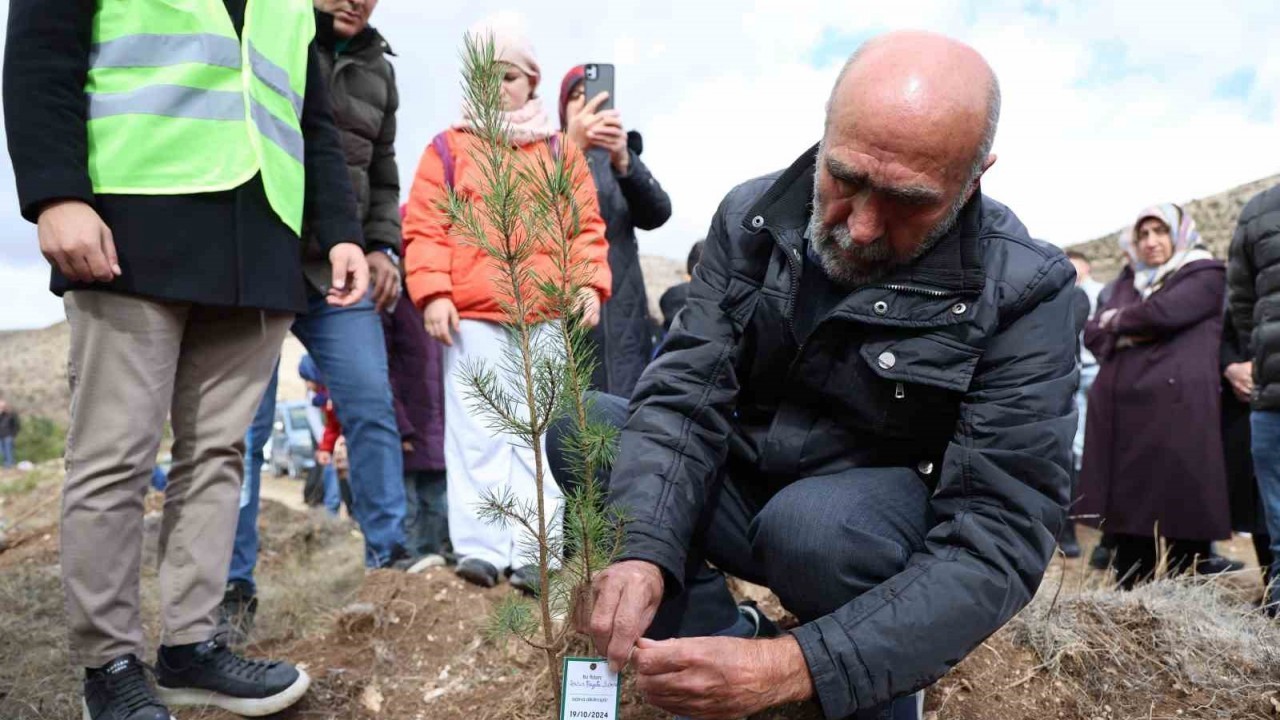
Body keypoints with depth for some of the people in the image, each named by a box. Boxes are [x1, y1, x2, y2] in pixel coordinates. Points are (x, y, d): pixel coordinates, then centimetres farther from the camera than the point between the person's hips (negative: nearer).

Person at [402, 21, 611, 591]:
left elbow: (585, 224, 11)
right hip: (471, 315, -1)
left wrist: (589, 283, -2)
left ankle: (532, 550, 10)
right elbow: (423, 227, 3)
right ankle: (480, 547, 7)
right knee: (476, 432, 1)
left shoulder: (561, 151, 13)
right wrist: (433, 291, -9)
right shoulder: (448, 149, 9)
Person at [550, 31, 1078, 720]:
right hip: (744, 495, 4)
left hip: (898, 529, -3)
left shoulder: (1021, 293, -21)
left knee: (811, 523, -36)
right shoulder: (750, 218, -10)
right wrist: (645, 551, -35)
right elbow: (686, 397, -14)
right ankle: (722, 640, -9)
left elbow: (999, 541, -26)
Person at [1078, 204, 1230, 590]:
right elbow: (1092, 332, 15)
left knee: (1179, 524, -6)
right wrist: (1128, 333, -4)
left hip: (1174, 412, -6)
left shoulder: (1205, 275, 7)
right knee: (1128, 520, 8)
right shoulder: (1130, 279, 25)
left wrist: (1118, 320, 6)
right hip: (1121, 414, 6)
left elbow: (1161, 312, -11)